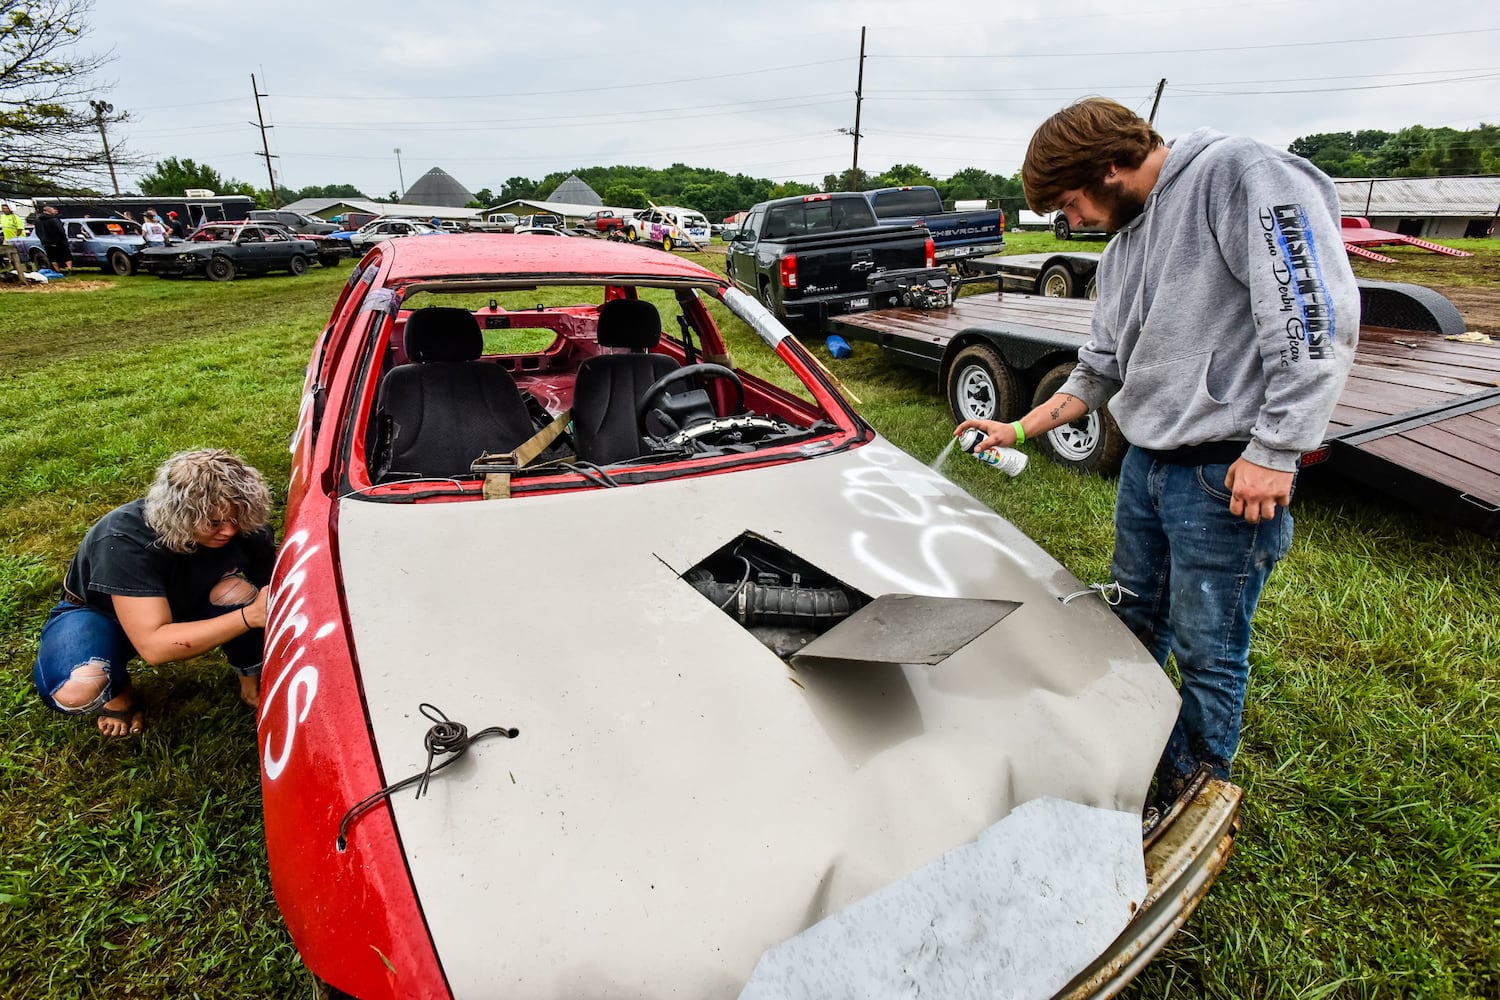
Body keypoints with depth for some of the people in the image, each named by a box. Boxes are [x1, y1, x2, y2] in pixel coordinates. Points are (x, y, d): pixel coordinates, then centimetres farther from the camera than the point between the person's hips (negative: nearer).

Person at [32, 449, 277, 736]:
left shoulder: (242, 527, -26)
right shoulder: (126, 540, -37)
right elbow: (153, 645, -42)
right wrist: (250, 616, -51)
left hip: (179, 604, 3)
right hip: (101, 614, -3)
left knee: (238, 591, -31)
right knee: (77, 690, -35)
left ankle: (251, 680, -4)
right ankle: (117, 690, 2)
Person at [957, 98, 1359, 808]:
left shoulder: (1239, 174, -11)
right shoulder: (1121, 249, 16)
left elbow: (1316, 311, -20)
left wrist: (1273, 451, -22)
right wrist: (1018, 429, 14)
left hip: (1227, 477, -8)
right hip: (1143, 464, 9)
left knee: (1206, 654, 5)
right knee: (1135, 619, 21)